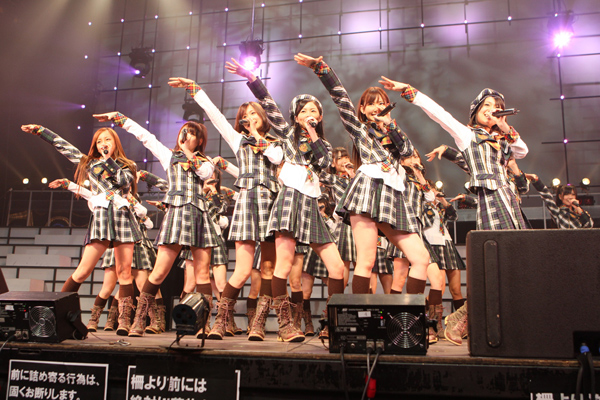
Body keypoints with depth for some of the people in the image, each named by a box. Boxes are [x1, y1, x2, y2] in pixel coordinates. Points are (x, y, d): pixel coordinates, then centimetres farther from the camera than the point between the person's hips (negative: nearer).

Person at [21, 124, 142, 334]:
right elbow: (63, 146, 24)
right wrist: (39, 130, 24)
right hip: (101, 216, 0)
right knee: (83, 270, -9)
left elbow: (126, 182, -3)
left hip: (123, 217, 0)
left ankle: (124, 320, -4)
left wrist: (108, 160, 2)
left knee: (124, 272, -6)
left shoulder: (127, 166, 18)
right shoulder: (88, 163, 20)